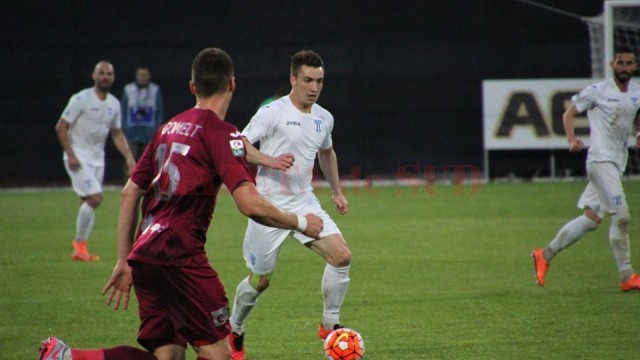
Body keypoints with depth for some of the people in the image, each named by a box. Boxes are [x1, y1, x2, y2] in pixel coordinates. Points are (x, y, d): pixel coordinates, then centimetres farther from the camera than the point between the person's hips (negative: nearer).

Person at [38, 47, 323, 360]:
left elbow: (129, 193, 21)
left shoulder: (170, 128, 18)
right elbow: (250, 205, -15)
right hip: (179, 255, -8)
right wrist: (300, 223, 0)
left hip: (143, 254, 8)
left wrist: (124, 261, 26)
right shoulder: (221, 133, -5)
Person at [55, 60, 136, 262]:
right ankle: (79, 243, -4)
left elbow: (117, 133, 18)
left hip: (97, 159, 7)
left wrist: (128, 157, 5)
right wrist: (70, 155, -17)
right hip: (79, 159, -7)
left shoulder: (114, 104, 8)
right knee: (95, 197, -19)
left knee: (89, 203, 6)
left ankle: (80, 250, 13)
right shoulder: (81, 99, -12)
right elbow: (61, 127, -10)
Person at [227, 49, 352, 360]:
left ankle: (329, 325, 2)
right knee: (260, 281, 4)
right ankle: (234, 331, 31)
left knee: (341, 256, -14)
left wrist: (337, 191, 24)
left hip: (304, 203, 5)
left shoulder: (324, 118, 8)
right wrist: (270, 161, -32)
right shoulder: (273, 113, -12)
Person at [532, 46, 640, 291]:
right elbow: (569, 113, 2)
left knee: (592, 219, 8)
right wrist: (571, 139, -15)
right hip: (601, 160, -7)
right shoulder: (598, 91, -5)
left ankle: (546, 255, 20)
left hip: (618, 163, 7)